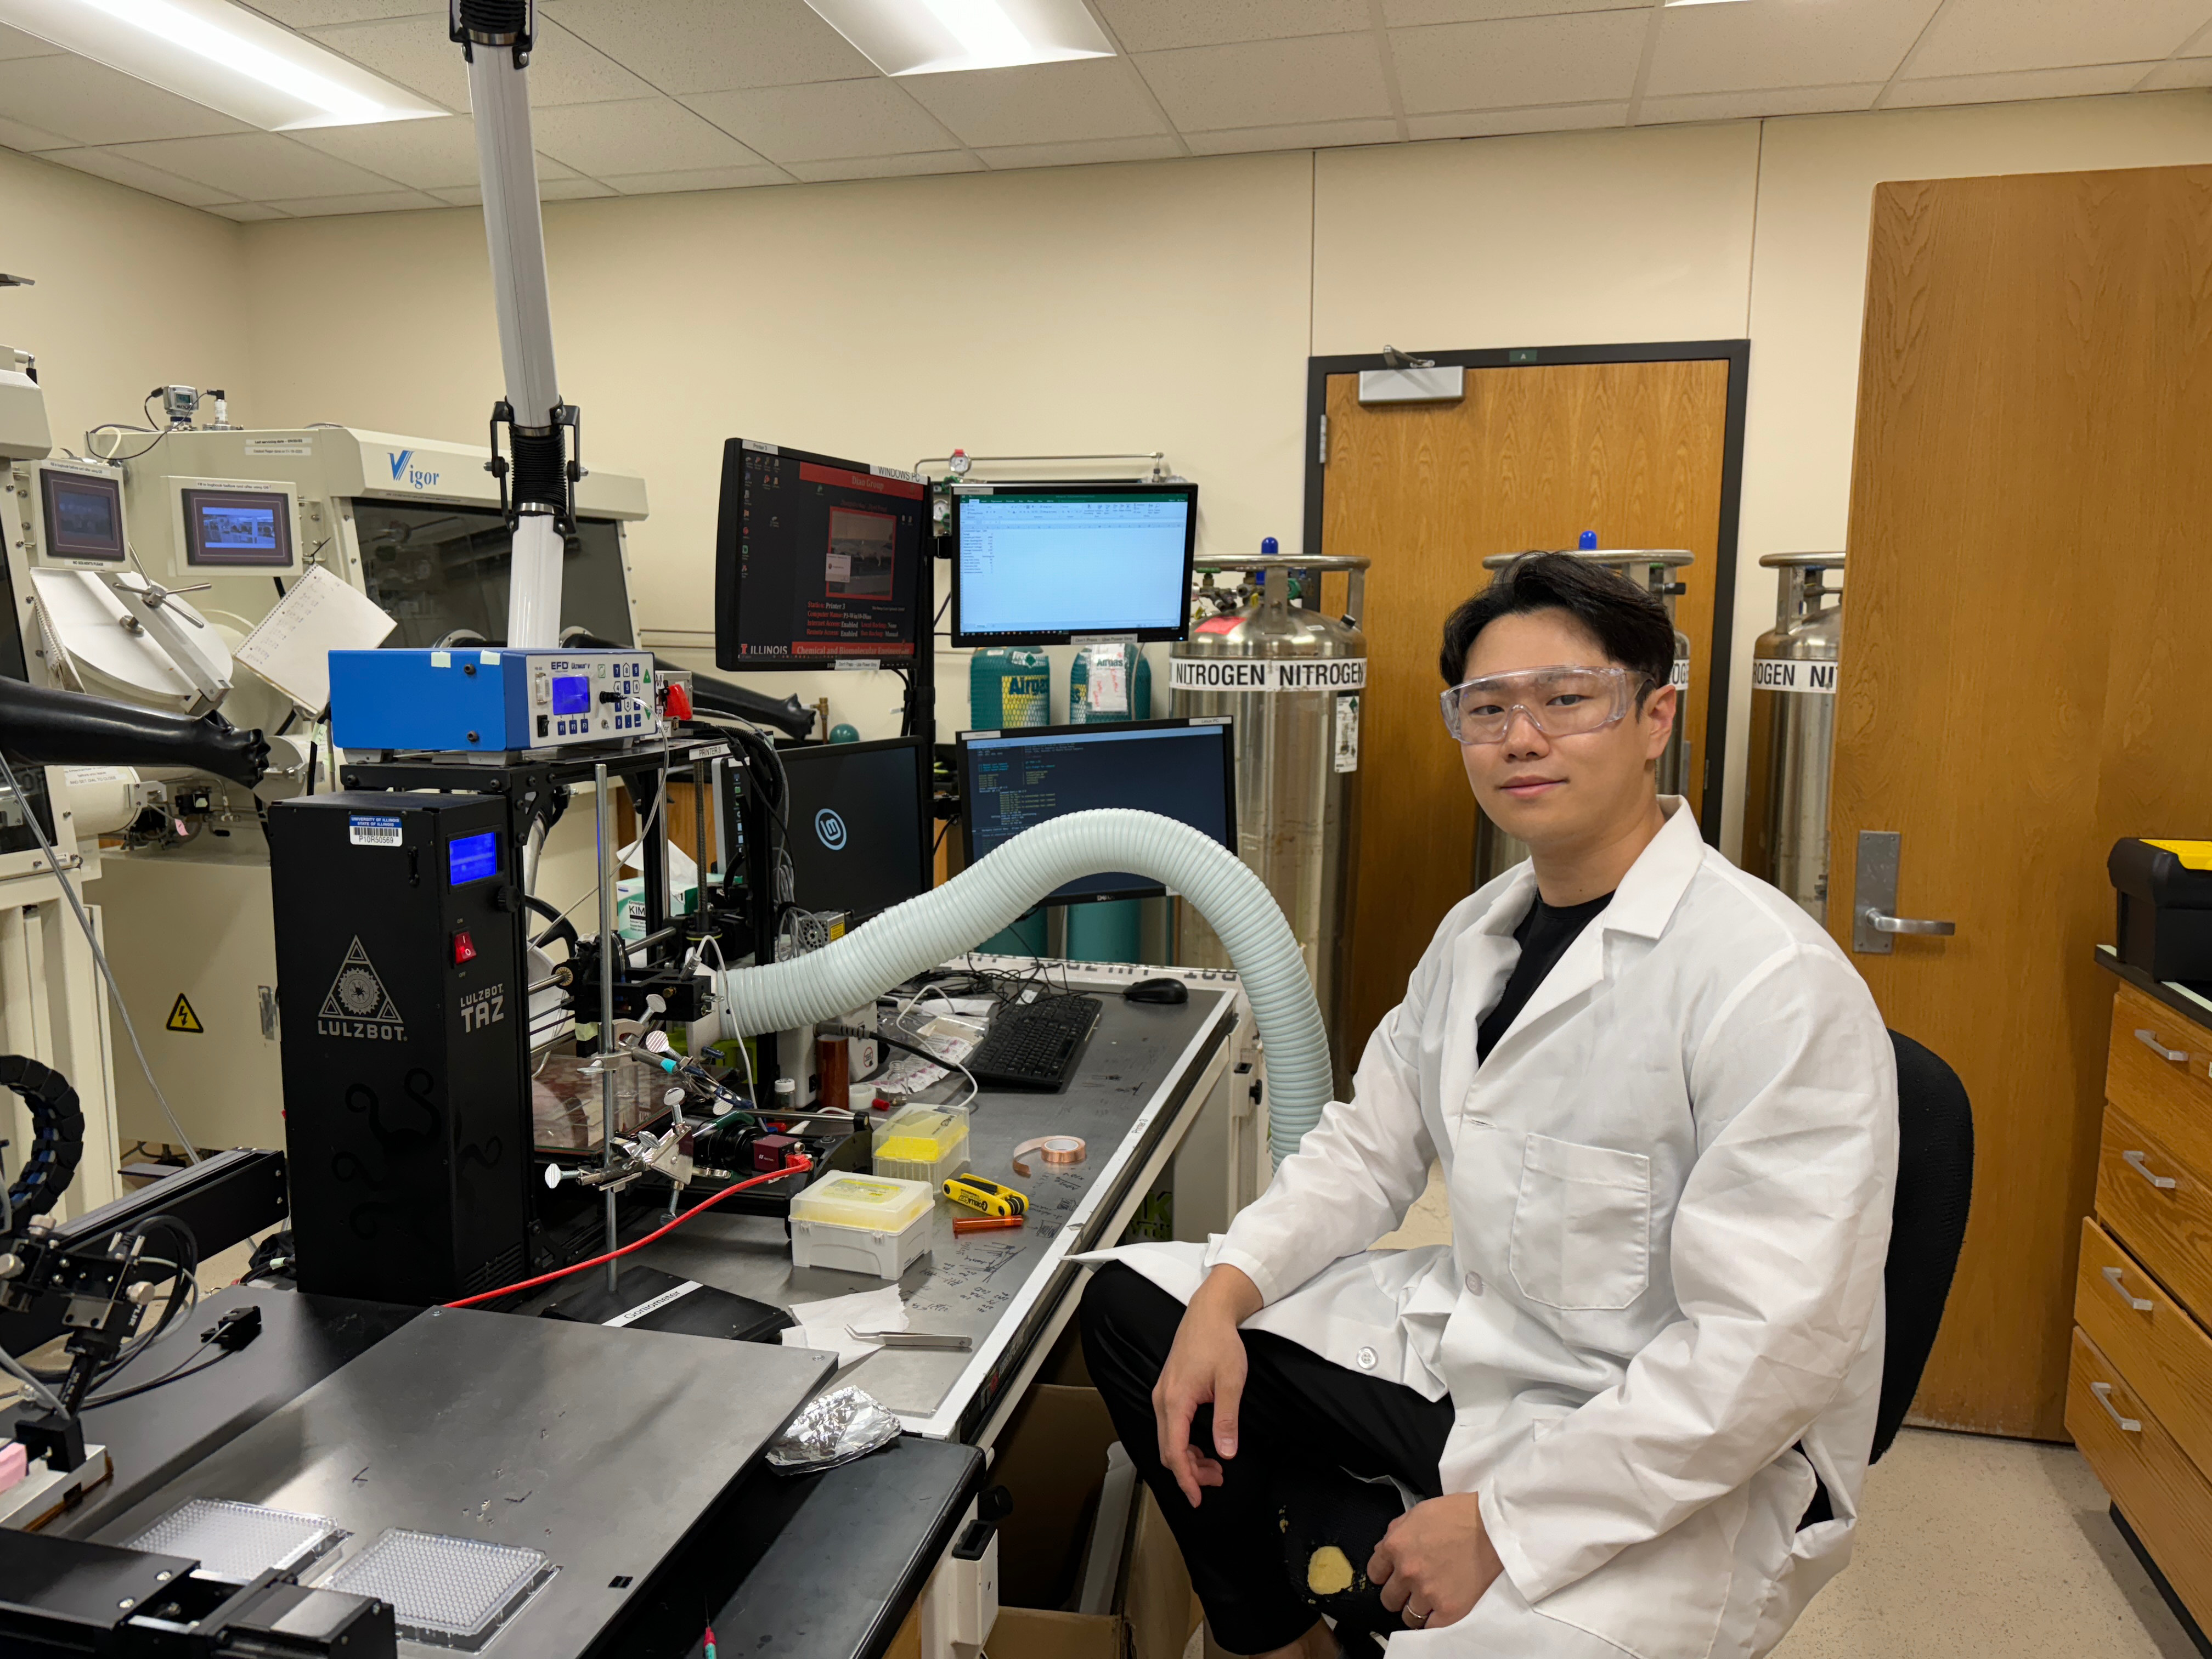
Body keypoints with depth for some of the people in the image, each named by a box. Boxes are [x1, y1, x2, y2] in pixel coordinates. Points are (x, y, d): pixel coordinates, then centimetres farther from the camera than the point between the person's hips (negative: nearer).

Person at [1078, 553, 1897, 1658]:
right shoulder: (1479, 930, 5)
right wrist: (1225, 1293, -5)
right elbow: (1368, 1145, 11)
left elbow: (1771, 1346, -25)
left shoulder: (1776, 984, -22)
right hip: (1462, 1339, 8)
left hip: (1685, 1463, -7)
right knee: (1131, 1297, 7)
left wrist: (1500, 1525, -24)